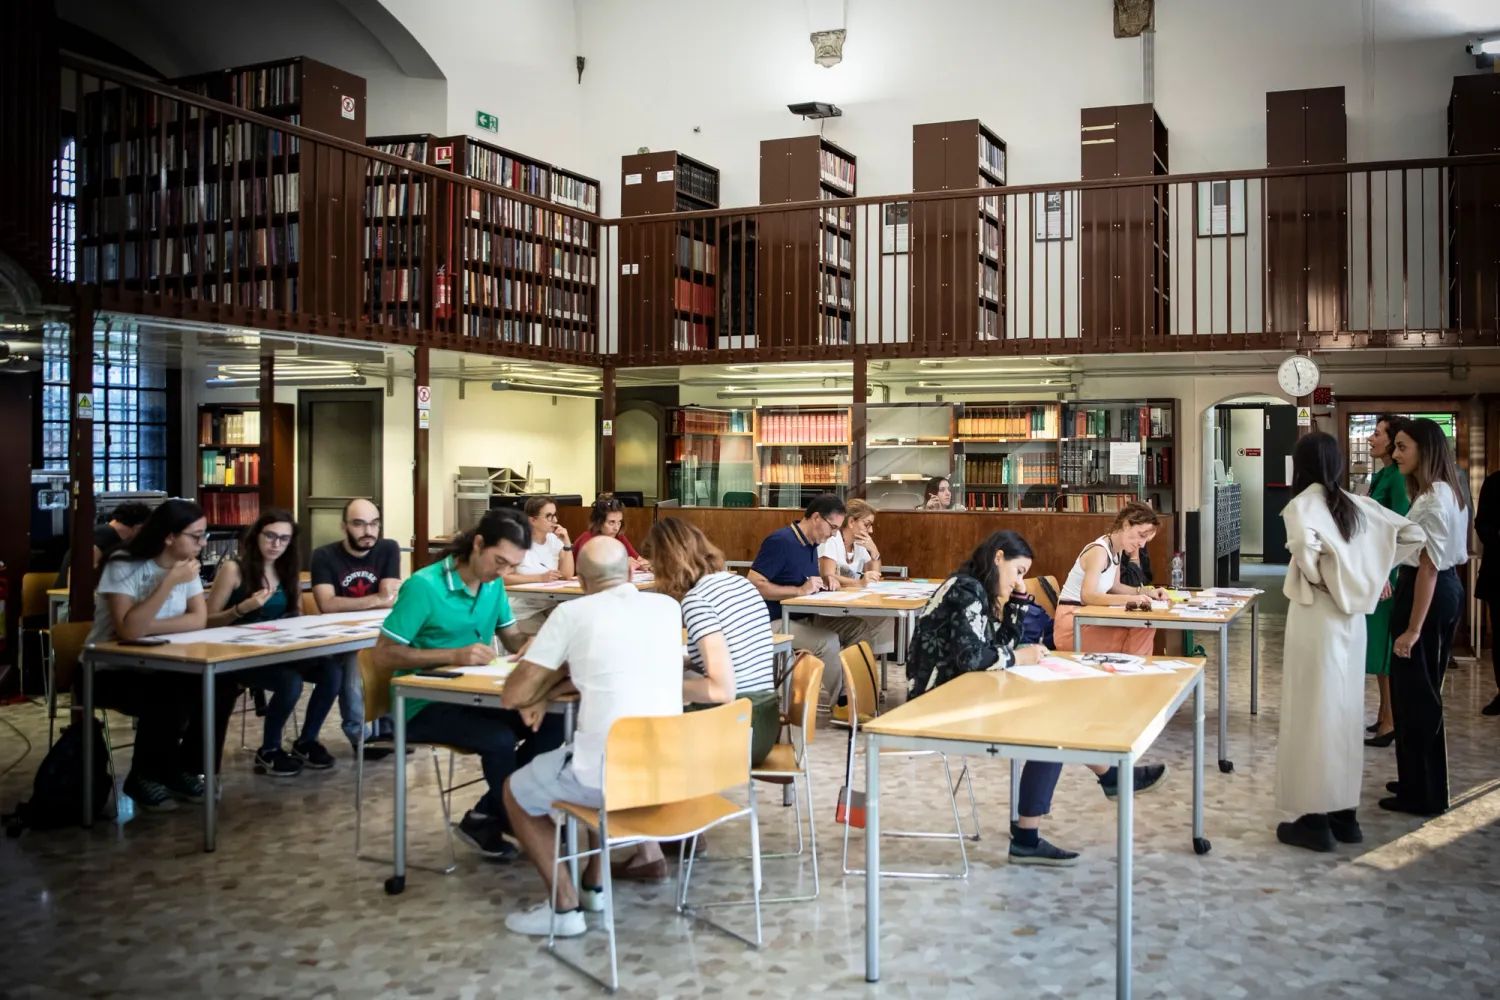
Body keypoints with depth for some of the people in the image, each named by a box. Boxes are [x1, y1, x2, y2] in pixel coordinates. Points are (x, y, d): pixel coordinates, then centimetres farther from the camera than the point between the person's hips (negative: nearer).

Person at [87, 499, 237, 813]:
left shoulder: (185, 565, 0)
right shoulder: (123, 566, -20)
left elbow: (199, 619, -7)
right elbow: (129, 629, -32)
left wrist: (147, 627, -20)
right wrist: (170, 581, -33)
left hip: (159, 666, 6)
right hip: (110, 670, -6)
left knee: (220, 685, -18)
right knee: (169, 698, -32)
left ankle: (185, 770, 0)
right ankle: (145, 778, -7)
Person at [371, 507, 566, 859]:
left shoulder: (494, 585, 2)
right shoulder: (424, 586, -19)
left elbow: (513, 638, 12)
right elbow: (384, 655, -18)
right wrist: (454, 655, -27)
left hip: (473, 695, 7)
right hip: (424, 704, -7)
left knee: (551, 721, -14)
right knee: (499, 739, -30)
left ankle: (489, 814, -2)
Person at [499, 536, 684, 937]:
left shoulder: (572, 613, -3)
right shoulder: (668, 607, 9)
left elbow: (514, 695, 2)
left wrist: (556, 669, 19)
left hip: (608, 773, -5)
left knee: (516, 792, 23)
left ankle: (564, 906, 18)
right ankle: (593, 884, 40)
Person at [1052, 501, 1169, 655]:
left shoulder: (1116, 549, 9)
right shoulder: (1099, 551, -19)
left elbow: (1113, 586, 20)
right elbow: (1087, 596, -32)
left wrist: (1145, 591, 4)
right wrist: (1130, 599, -39)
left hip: (1087, 618, 9)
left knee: (1145, 628, -5)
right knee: (1138, 636, -19)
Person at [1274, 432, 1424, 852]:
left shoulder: (1301, 504, -12)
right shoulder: (1358, 505, 7)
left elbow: (1305, 543, -33)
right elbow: (1414, 534, 10)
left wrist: (1316, 578, -14)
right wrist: (1378, 570, 12)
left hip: (1317, 618, -7)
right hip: (1352, 617, 7)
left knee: (1312, 715, 1)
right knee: (1345, 713, 15)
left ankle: (1316, 820, 7)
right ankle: (1345, 814, 23)